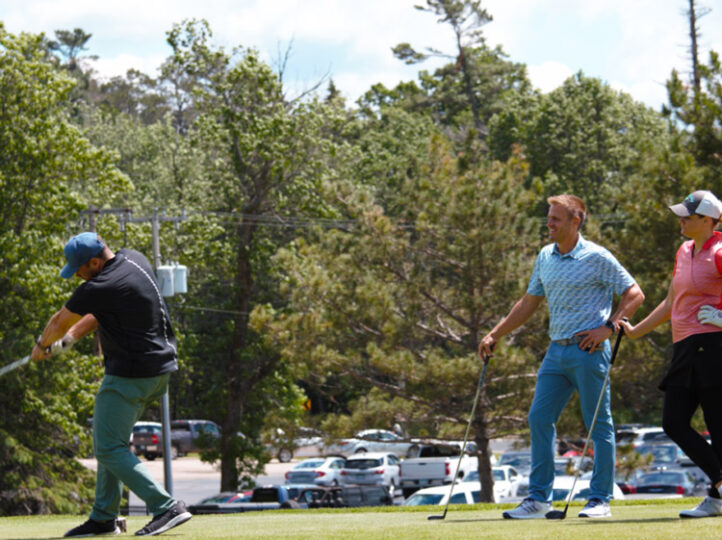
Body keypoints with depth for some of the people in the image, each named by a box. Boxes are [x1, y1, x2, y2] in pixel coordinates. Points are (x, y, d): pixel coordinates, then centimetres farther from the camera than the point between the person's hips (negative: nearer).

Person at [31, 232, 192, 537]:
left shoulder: (99, 288, -21)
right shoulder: (135, 261, 6)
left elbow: (60, 322, -2)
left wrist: (42, 346, 17)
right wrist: (71, 337, 16)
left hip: (129, 374, -10)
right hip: (160, 368, 10)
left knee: (108, 449, -6)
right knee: (112, 441, 18)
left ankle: (166, 507, -15)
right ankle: (104, 518, 22)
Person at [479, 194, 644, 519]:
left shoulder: (596, 258, -7)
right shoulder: (545, 257, 14)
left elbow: (634, 295, -5)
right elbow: (529, 303, 23)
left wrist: (609, 327, -14)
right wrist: (495, 335, 20)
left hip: (588, 350, -7)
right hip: (556, 351, 7)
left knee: (598, 424, -1)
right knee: (539, 419, 1)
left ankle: (600, 499, 4)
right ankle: (539, 498, 5)